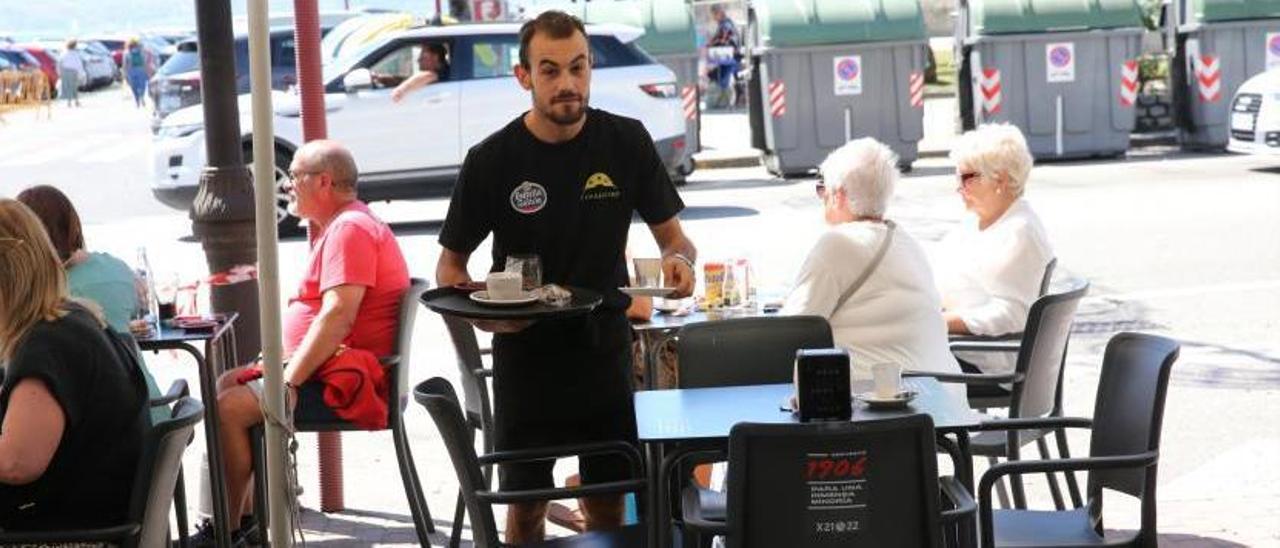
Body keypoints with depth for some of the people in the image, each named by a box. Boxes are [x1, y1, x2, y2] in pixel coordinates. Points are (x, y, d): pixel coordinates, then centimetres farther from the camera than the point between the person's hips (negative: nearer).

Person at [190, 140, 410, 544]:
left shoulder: (350, 229, -16)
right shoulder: (339, 227, 19)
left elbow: (337, 316, -26)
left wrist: (288, 382, -26)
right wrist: (281, 365, 11)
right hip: (327, 370, 12)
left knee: (230, 409, -19)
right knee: (226, 384, 16)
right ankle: (245, 509, 11)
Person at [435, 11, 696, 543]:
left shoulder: (627, 142, -4)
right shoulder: (492, 160, -9)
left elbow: (673, 235, 4)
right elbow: (450, 266, 1)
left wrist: (679, 260, -21)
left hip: (604, 344, 2)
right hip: (524, 350, -1)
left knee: (608, 501, 7)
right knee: (525, 504, 5)